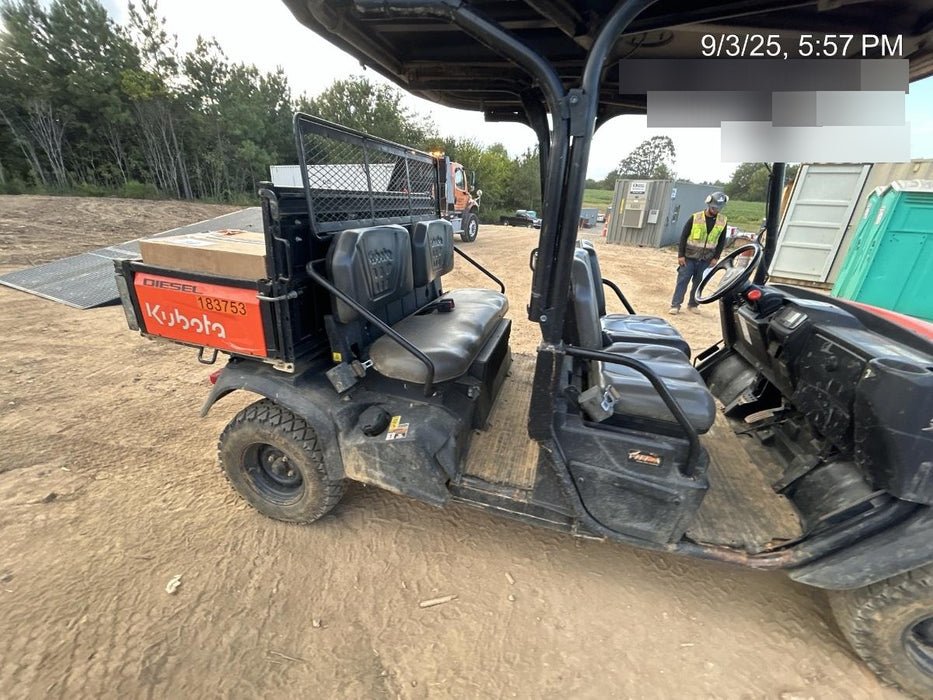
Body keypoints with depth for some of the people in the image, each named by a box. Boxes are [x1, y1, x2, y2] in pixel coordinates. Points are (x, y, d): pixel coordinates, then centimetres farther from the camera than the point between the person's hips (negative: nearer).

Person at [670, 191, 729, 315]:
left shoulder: (722, 221, 3)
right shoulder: (695, 218, -6)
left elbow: (722, 241, 9)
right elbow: (683, 236, -4)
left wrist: (716, 258, 1)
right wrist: (681, 255, -9)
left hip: (706, 260, 3)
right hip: (689, 257, -3)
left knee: (698, 283, 7)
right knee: (682, 280, -5)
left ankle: (693, 305, 18)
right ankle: (675, 305, -3)